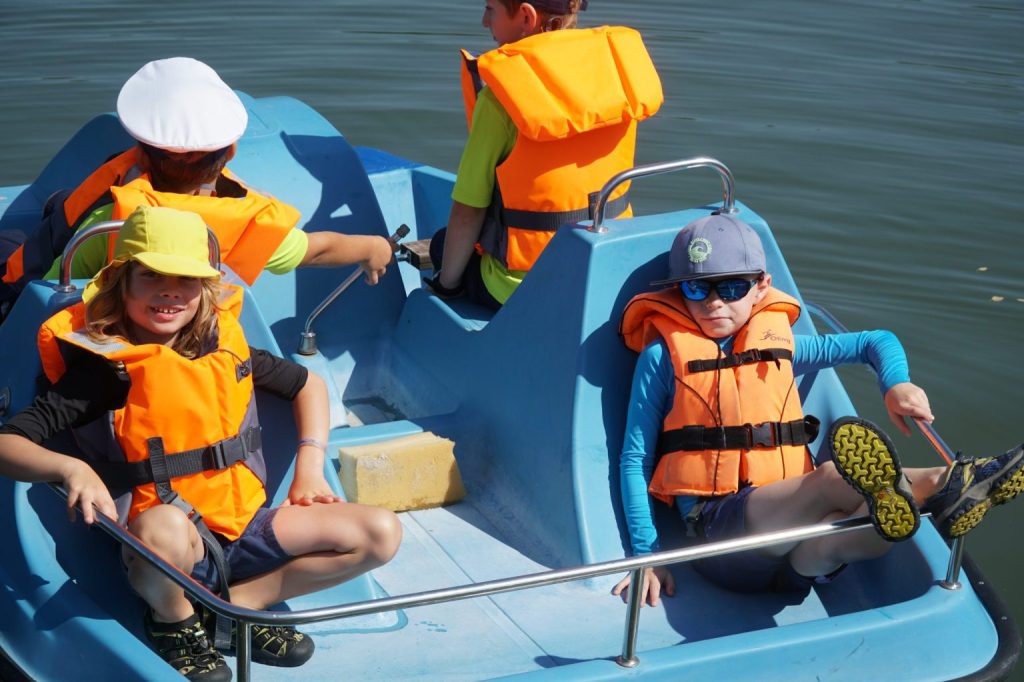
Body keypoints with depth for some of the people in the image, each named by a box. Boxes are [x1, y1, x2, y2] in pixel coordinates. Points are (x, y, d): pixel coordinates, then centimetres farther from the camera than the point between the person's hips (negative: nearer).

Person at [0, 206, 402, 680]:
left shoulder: (224, 344, 4)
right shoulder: (105, 367, -11)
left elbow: (307, 384, 20)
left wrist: (310, 468, 8)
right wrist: (70, 468, -37)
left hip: (244, 528, 5)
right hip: (165, 545, -5)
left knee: (380, 534, -8)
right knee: (166, 523, -42)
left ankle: (236, 604, -1)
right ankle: (174, 621, -7)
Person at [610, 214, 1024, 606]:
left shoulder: (780, 344, 19)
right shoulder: (663, 355, 8)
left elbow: (876, 342, 29)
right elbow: (636, 457, 6)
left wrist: (897, 384, 5)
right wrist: (645, 554, -3)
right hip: (717, 521, -4)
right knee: (833, 477, -34)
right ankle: (936, 486, -59)